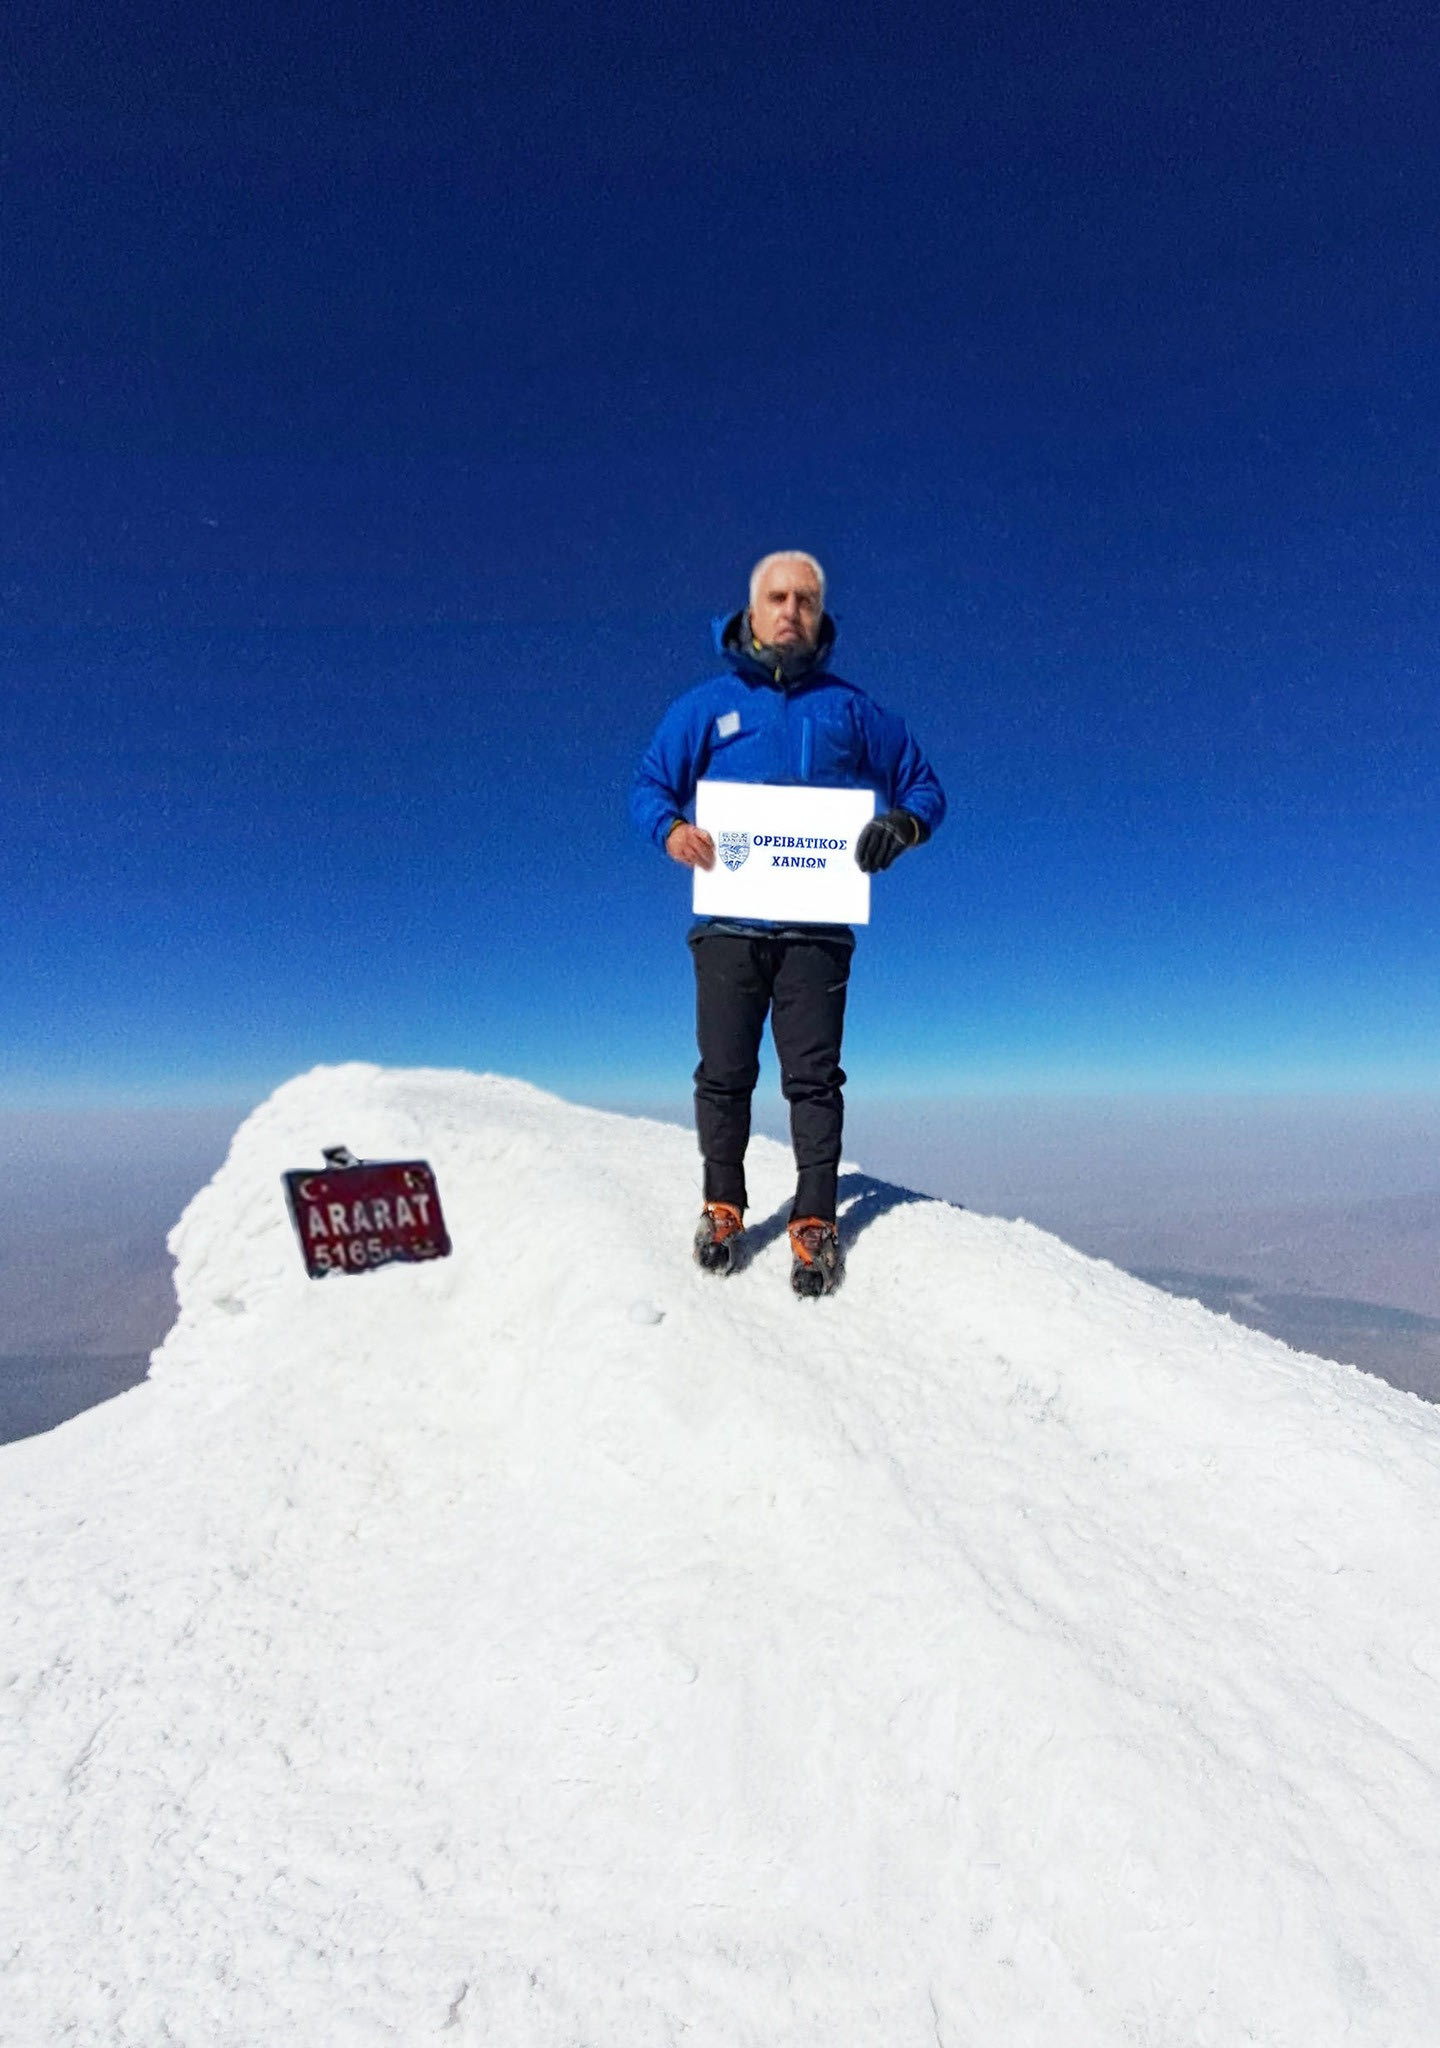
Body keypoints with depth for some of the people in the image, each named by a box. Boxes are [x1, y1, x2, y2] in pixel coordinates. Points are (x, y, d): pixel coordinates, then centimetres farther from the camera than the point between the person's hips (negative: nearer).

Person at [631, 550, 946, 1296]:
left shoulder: (851, 709, 14)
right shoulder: (706, 705, 14)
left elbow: (923, 785, 17)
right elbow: (647, 787, 13)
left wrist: (904, 825, -6)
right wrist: (672, 829, -10)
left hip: (818, 926, 0)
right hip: (728, 922, 1)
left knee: (813, 1075, -4)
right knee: (724, 1073, 3)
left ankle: (815, 1223, 4)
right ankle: (722, 1205, 20)